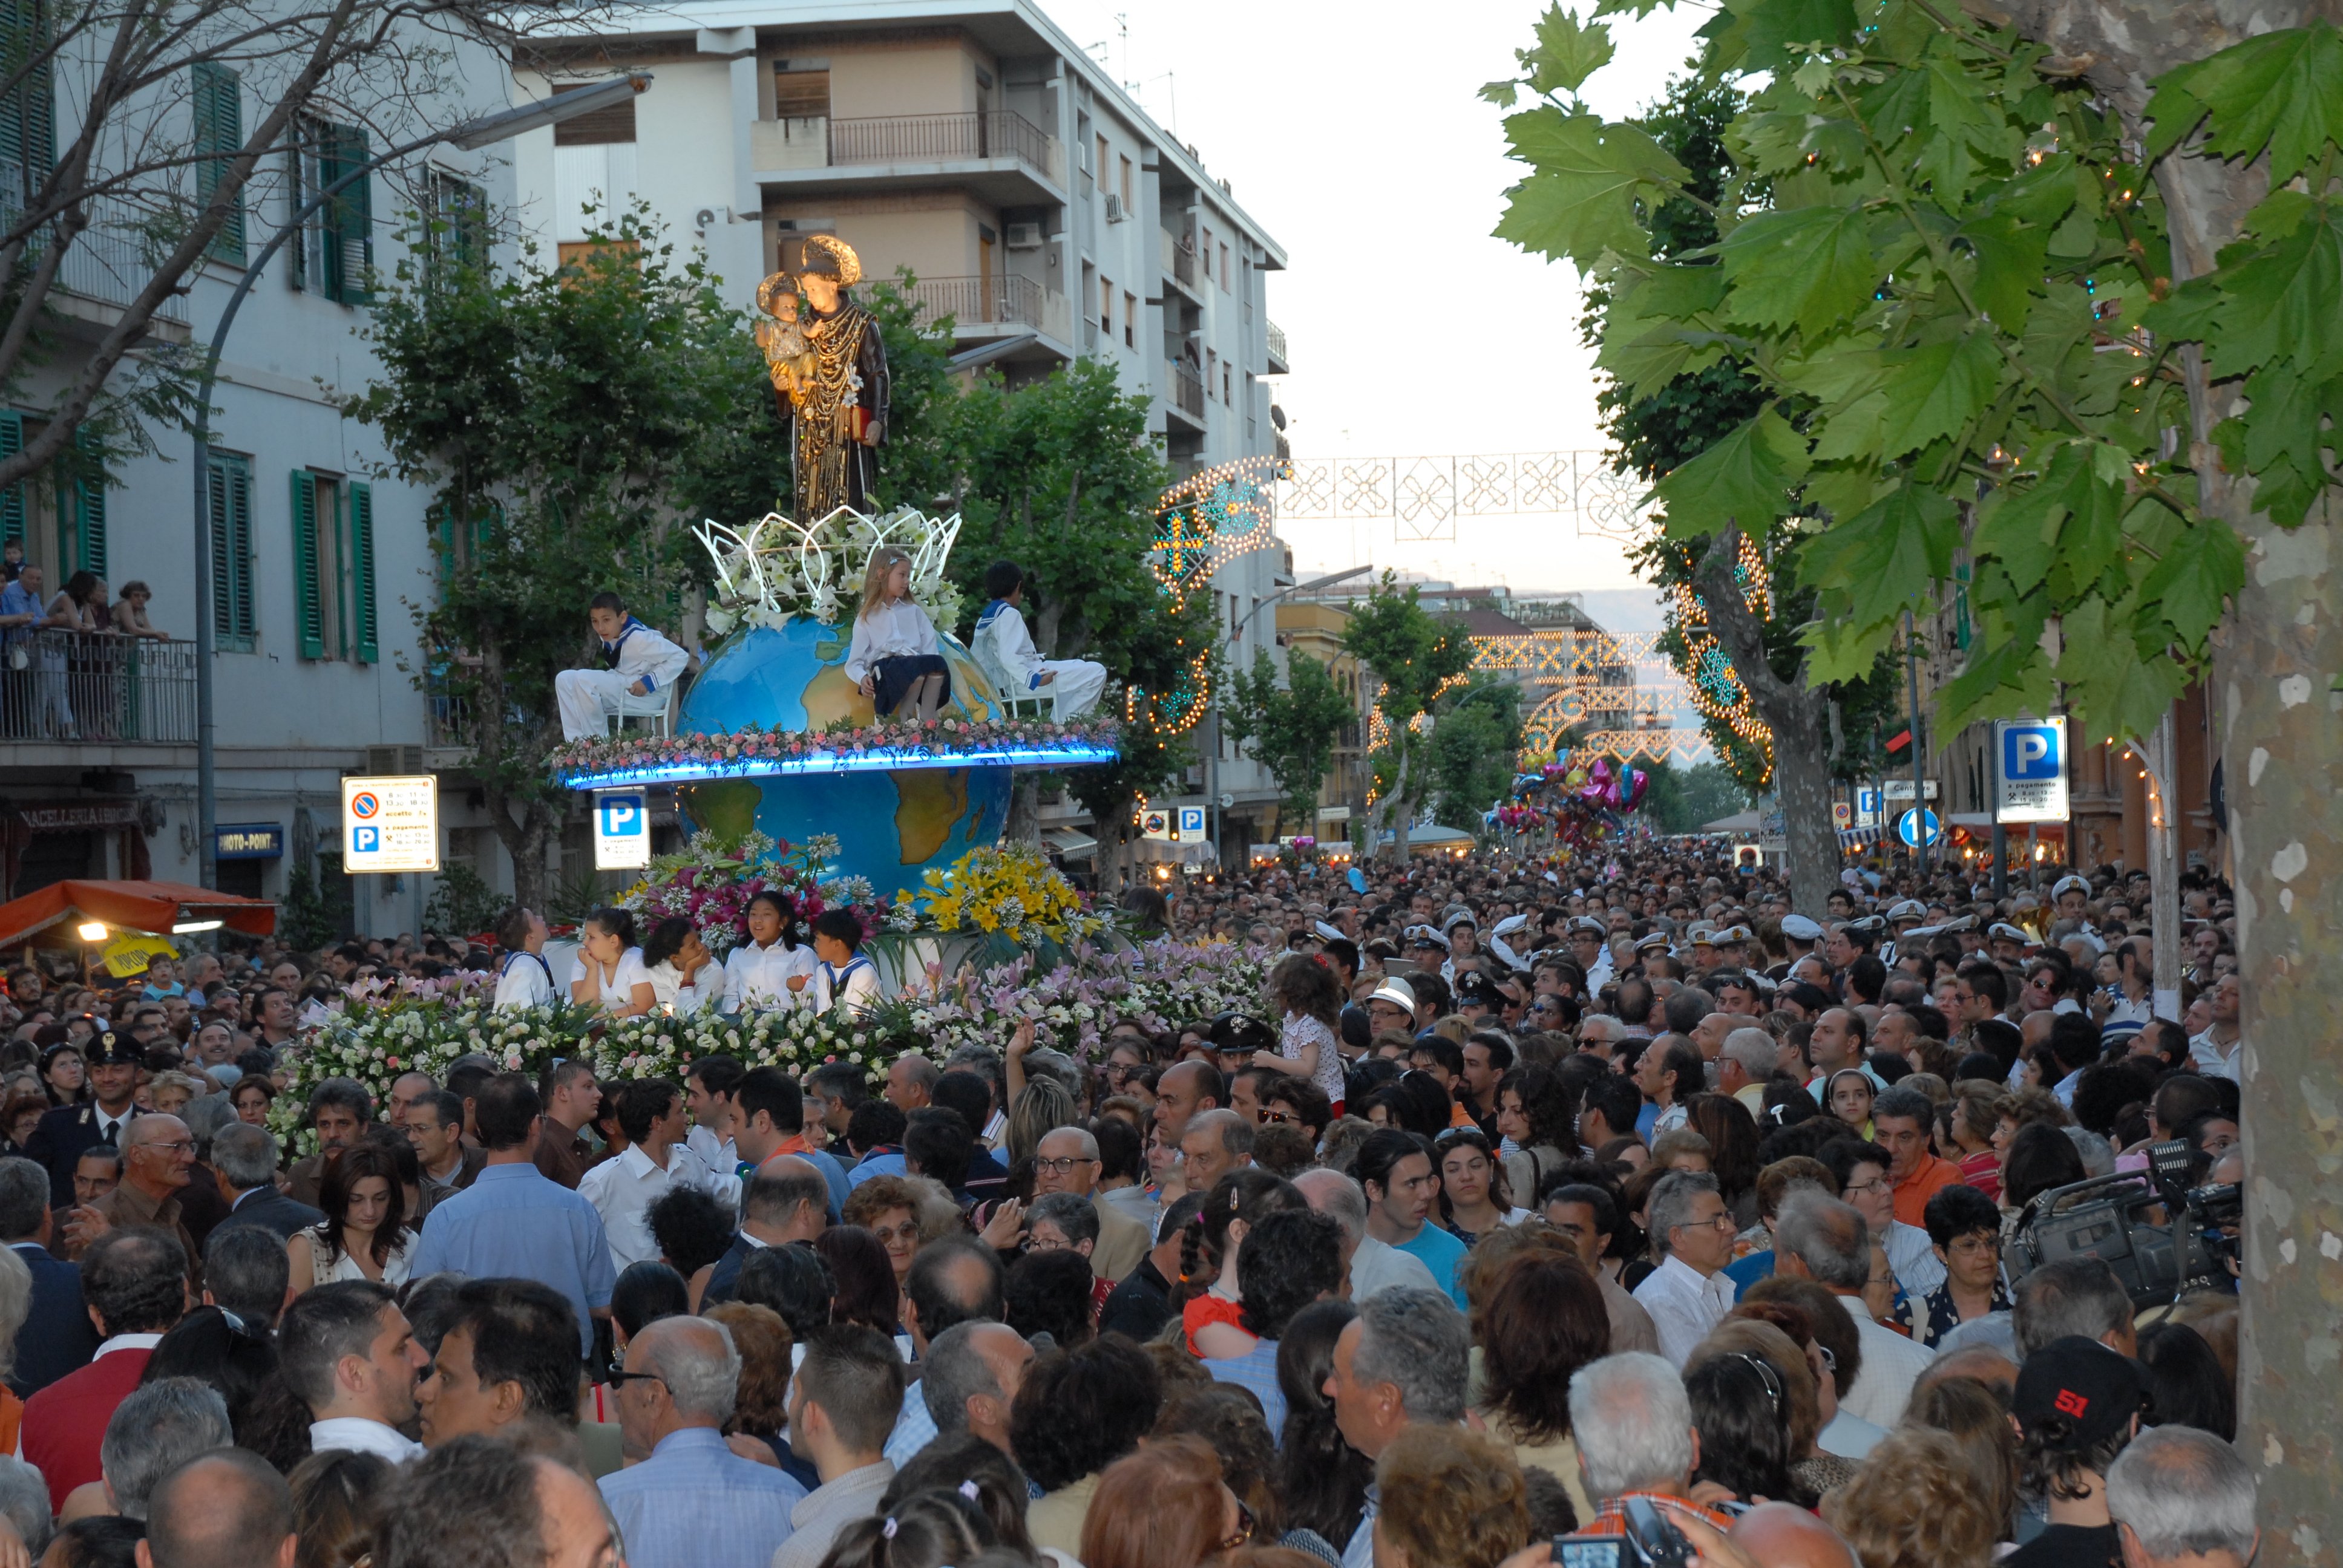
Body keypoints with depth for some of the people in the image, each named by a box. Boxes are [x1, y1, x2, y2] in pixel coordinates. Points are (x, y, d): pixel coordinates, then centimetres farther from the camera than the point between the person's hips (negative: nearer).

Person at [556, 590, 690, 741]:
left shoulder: (638, 637, -23)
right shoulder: (609, 636, 1)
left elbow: (680, 657, -23)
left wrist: (649, 682, -24)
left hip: (643, 694, -9)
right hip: (619, 686, 9)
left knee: (583, 680, -25)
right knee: (565, 679, -1)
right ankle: (576, 740, -6)